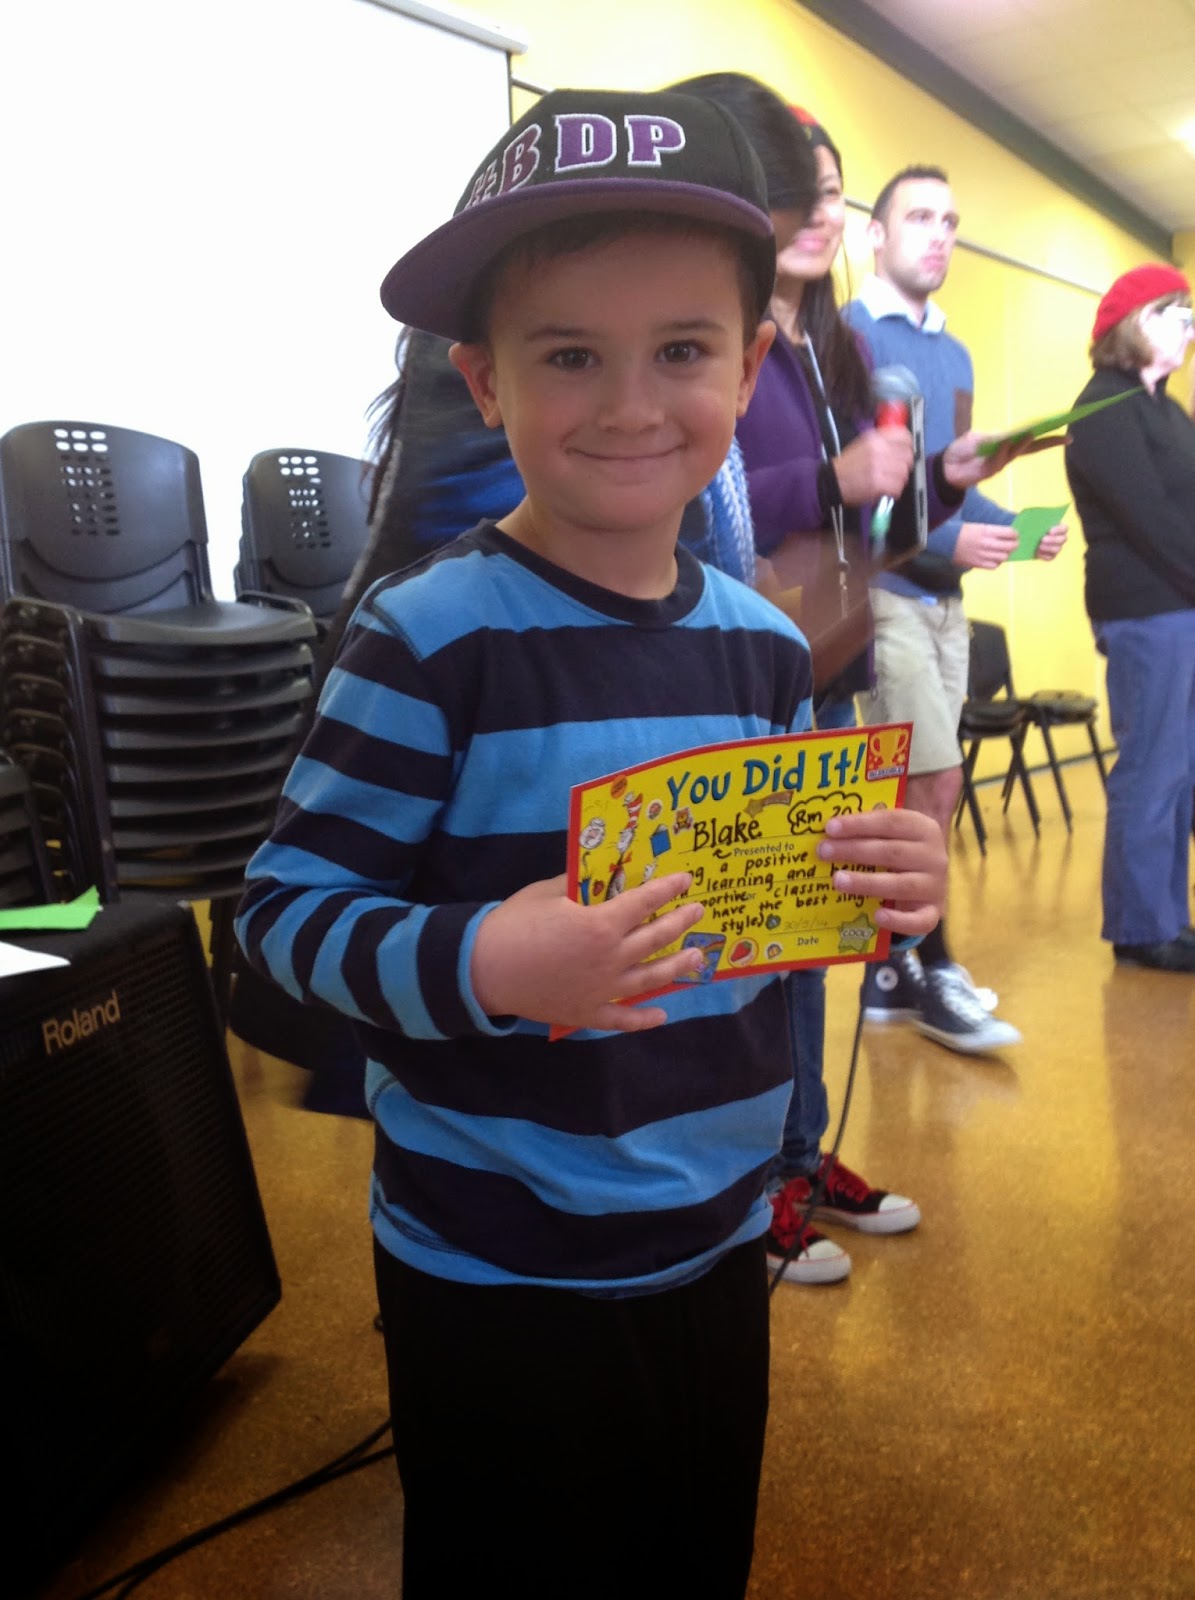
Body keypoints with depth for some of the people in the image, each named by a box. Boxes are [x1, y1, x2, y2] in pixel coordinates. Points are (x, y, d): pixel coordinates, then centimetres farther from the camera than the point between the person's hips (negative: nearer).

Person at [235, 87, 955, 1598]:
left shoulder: (761, 641, -1)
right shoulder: (429, 636, -19)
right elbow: (288, 909, -17)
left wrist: (879, 888, -10)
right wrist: (483, 966, -33)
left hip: (715, 1236, 6)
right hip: (495, 1268, -5)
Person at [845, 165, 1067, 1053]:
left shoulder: (955, 354, 18)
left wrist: (1012, 527, 2)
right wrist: (946, 542, -21)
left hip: (942, 594, 8)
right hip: (883, 589, -8)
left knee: (911, 792, 10)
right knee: (933, 787, -7)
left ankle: (893, 972, 19)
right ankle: (929, 972, 8)